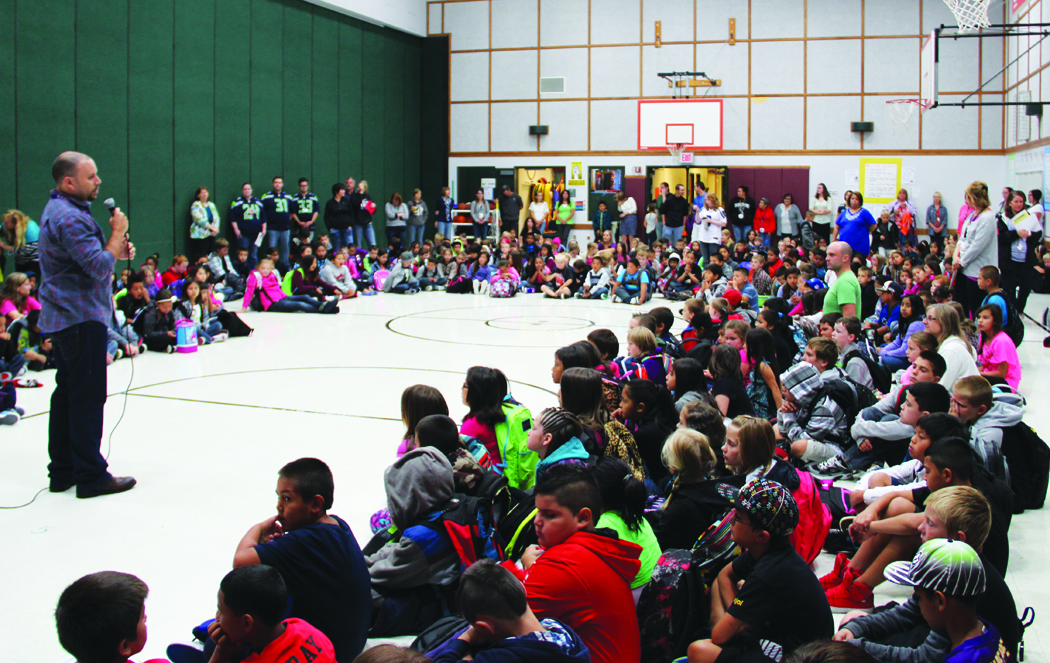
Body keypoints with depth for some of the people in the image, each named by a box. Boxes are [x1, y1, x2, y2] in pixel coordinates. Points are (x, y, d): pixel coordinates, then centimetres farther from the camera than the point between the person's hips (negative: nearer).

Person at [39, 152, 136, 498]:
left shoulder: (61, 210, 16)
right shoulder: (68, 218, -19)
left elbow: (89, 259, 23)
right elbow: (100, 268, -25)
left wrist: (116, 249, 6)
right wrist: (117, 232, -12)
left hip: (63, 317, 11)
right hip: (81, 318, -11)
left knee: (67, 394, 14)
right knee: (88, 398, -6)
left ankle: (62, 471, 21)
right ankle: (91, 476, -1)